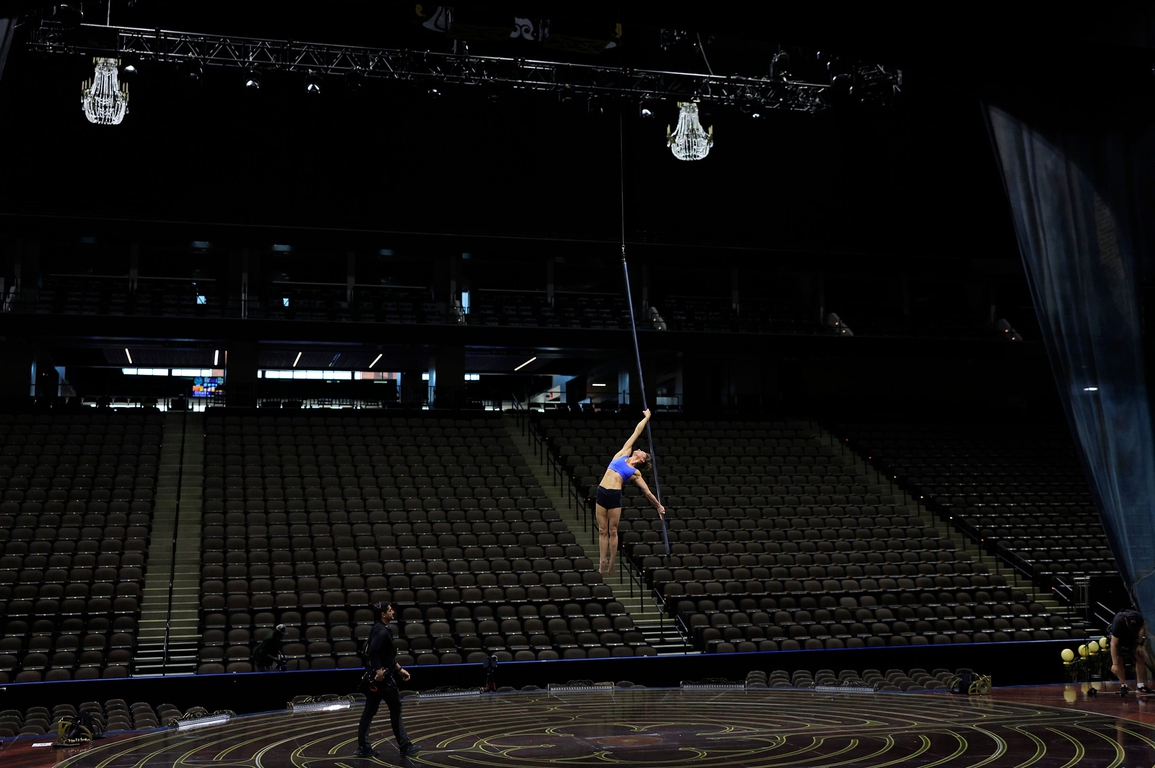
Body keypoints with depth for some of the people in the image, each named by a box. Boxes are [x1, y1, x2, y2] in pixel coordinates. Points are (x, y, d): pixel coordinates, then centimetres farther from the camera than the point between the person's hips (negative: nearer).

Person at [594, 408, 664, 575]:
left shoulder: (635, 473, 9)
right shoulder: (623, 454, 14)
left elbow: (647, 492, 16)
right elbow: (637, 431, 21)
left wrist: (658, 506, 18)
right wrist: (646, 417, 27)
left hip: (614, 496, -2)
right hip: (601, 493, 2)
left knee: (612, 531, 3)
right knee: (602, 531, 5)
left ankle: (612, 564, 12)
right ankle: (602, 563, 10)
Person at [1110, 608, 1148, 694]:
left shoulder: (1139, 618, -30)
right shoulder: (1118, 622, -41)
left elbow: (1141, 629, -2)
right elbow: (1113, 644, -41)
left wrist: (1139, 644, -10)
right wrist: (1114, 664, -44)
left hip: (1133, 637, 3)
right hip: (1118, 638, -3)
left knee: (1141, 658, -6)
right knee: (1119, 660, -13)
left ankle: (1141, 685, 1)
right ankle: (1123, 685, -1)